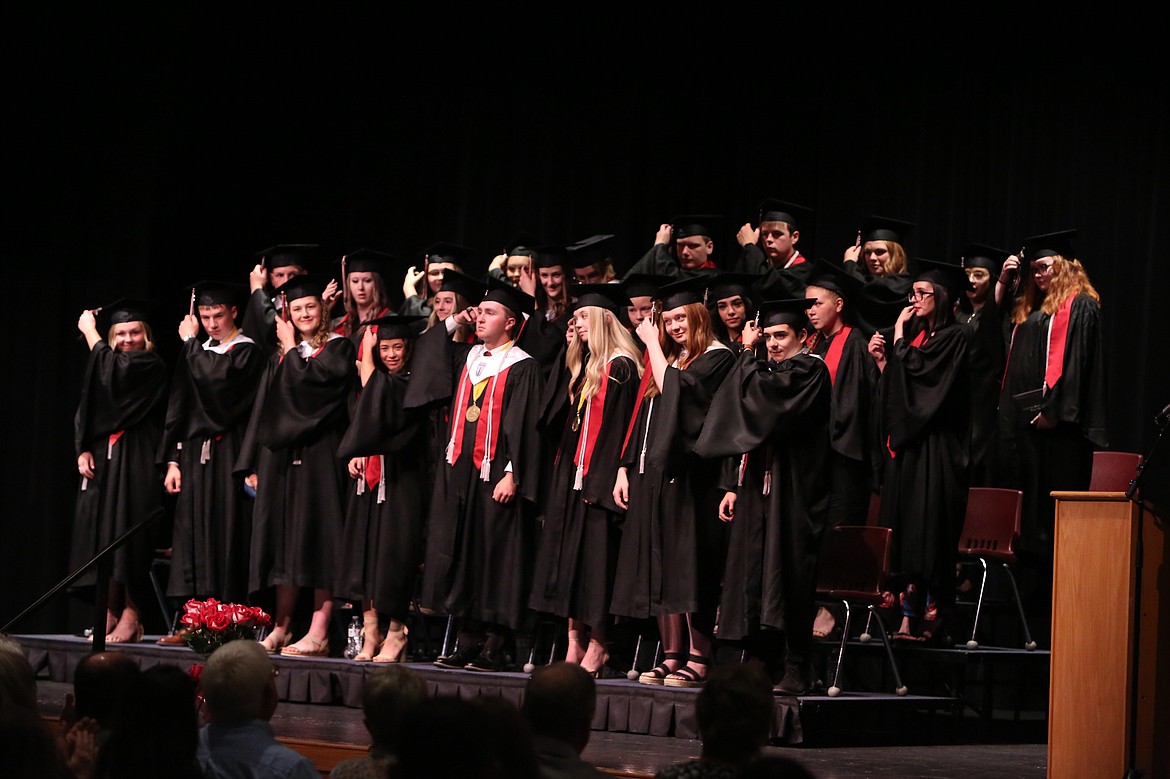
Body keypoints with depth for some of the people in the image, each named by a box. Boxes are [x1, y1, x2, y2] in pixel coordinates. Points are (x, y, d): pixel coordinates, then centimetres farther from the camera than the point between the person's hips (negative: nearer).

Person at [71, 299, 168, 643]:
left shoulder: (151, 366, -2)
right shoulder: (103, 370, 17)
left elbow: (114, 370, -17)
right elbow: (84, 415, 14)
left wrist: (90, 332, -4)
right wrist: (83, 450, -2)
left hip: (135, 462, -7)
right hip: (102, 460, 7)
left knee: (126, 534, -11)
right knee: (103, 536, 3)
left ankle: (130, 616, -10)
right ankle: (110, 615, 6)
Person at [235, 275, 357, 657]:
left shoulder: (338, 348, 0)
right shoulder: (280, 357, 17)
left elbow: (308, 382, -14)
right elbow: (263, 410, 16)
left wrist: (292, 349, 0)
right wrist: (253, 463, 10)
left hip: (319, 455, -6)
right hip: (280, 454, 6)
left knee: (317, 538, -8)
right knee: (283, 541, 6)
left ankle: (318, 634, -9)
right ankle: (280, 628, 11)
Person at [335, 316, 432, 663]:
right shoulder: (378, 380, 15)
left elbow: (377, 409, -20)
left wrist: (367, 364, -12)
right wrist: (354, 454, 5)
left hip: (401, 481, -7)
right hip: (369, 477, 7)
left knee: (392, 557, -6)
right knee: (364, 555, 3)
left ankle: (395, 635, 3)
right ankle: (370, 636, 7)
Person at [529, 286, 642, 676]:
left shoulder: (621, 367, -10)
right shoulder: (581, 366, 16)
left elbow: (620, 426, -16)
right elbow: (555, 419, 20)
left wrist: (603, 480, -20)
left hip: (598, 479, -9)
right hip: (571, 477, 9)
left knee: (595, 564, -7)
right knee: (569, 561, 8)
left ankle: (596, 649, -3)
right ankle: (575, 647, 10)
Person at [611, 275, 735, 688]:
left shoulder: (717, 357, -3)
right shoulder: (667, 361, 20)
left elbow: (676, 390, -17)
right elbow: (642, 417, 20)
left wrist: (653, 345, -6)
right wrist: (626, 469, 12)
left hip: (688, 475, -8)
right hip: (653, 474, 8)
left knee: (688, 567, -9)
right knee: (659, 569, 5)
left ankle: (698, 659, -6)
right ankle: (671, 657, 8)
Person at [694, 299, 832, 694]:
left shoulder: (809, 369, -6)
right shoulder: (768, 371, 19)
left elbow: (756, 394, -19)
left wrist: (747, 353, -3)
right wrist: (733, 486, 13)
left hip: (792, 491, -8)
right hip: (757, 487, 8)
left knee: (787, 578, -8)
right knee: (754, 579, 7)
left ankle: (796, 672, -5)